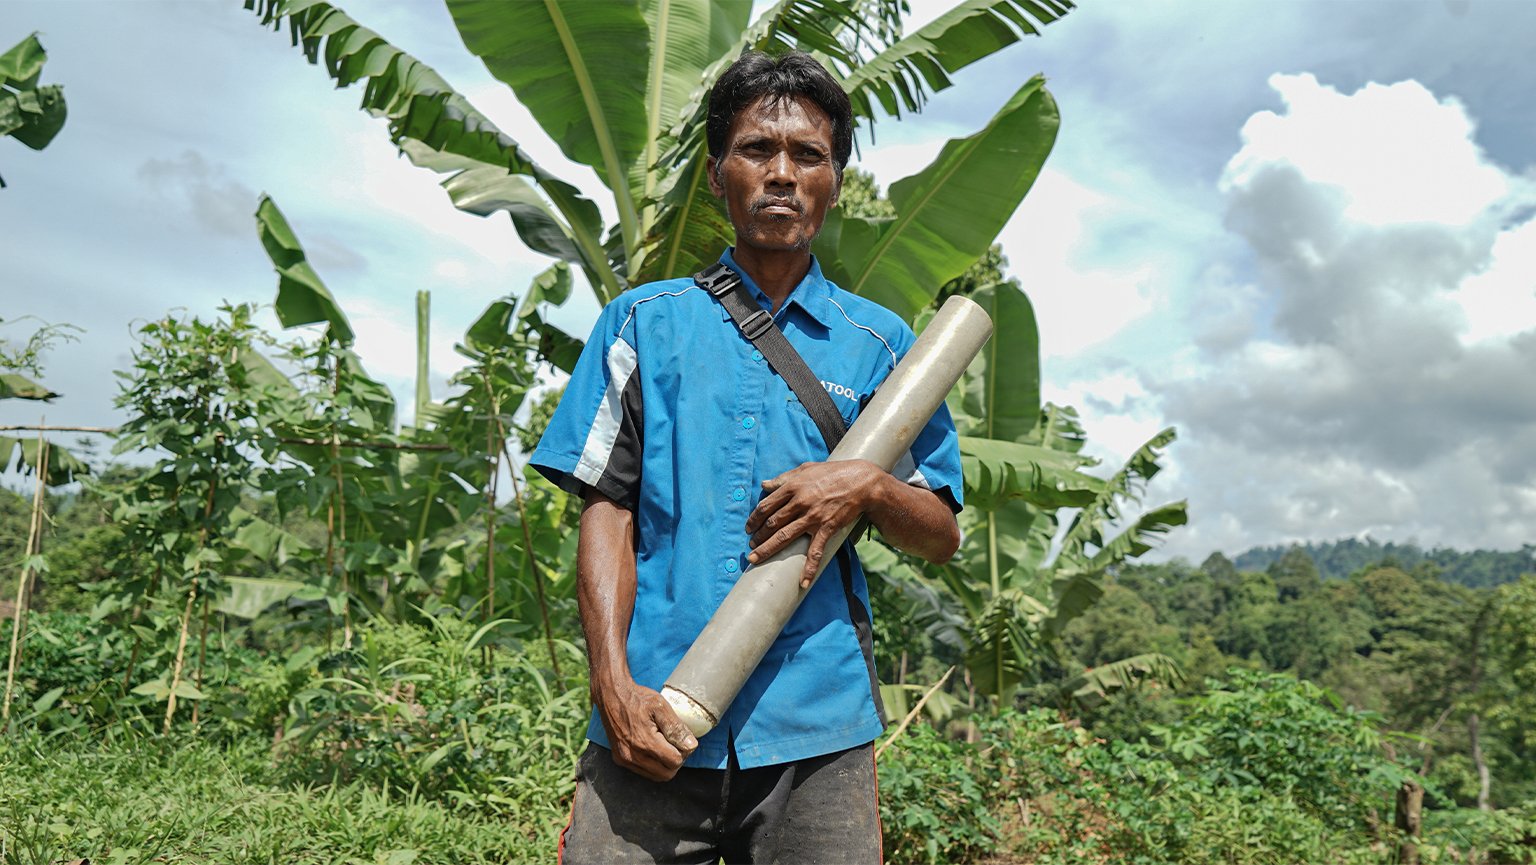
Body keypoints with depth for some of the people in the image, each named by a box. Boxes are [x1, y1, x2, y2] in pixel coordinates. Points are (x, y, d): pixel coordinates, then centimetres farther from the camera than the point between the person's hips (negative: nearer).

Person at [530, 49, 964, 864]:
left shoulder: (878, 343, 10)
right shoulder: (644, 322, 9)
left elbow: (940, 537, 10)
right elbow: (606, 510, 3)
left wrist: (867, 485, -11)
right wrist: (614, 683, -8)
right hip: (654, 721, 0)